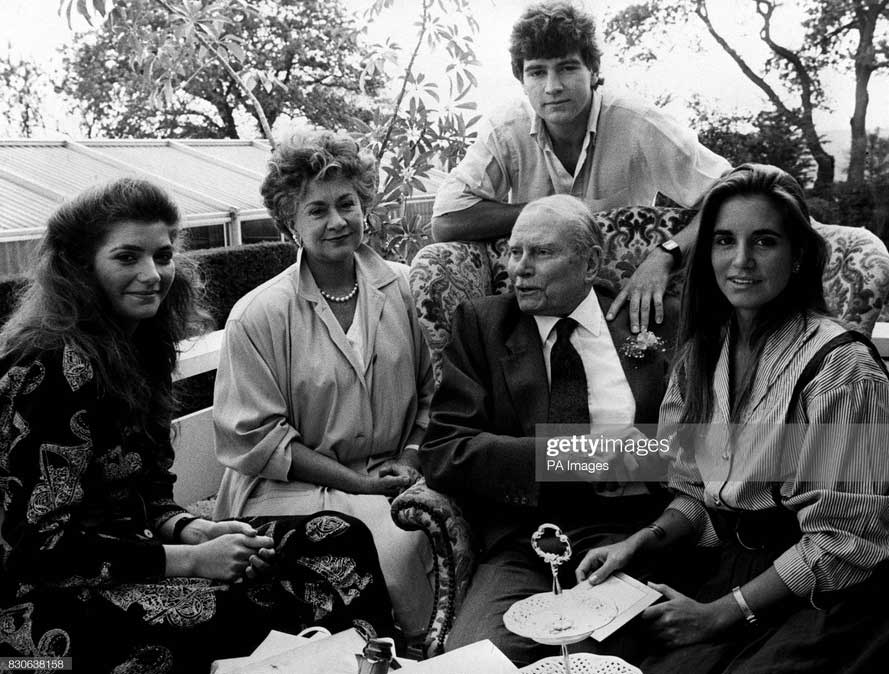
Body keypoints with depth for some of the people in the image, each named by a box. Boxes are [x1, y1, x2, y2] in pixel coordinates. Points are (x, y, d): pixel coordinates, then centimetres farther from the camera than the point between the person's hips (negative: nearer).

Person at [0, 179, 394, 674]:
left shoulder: (144, 346, 7)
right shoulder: (53, 367, -18)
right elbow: (43, 544, -19)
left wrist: (200, 531, -7)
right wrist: (192, 559, -19)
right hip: (47, 604, -7)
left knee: (339, 536, -7)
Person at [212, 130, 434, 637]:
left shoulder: (407, 289, 5)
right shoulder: (256, 317, -6)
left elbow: (431, 391, 12)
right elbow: (255, 437, -7)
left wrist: (410, 460, -5)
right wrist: (356, 482, -10)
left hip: (393, 478, 3)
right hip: (294, 486, -2)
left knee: (405, 543, -27)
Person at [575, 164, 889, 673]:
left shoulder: (840, 367, -14)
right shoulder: (701, 352, 7)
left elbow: (843, 540, -13)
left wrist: (723, 612, -14)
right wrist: (641, 543, -6)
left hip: (812, 593, -4)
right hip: (723, 569, 5)